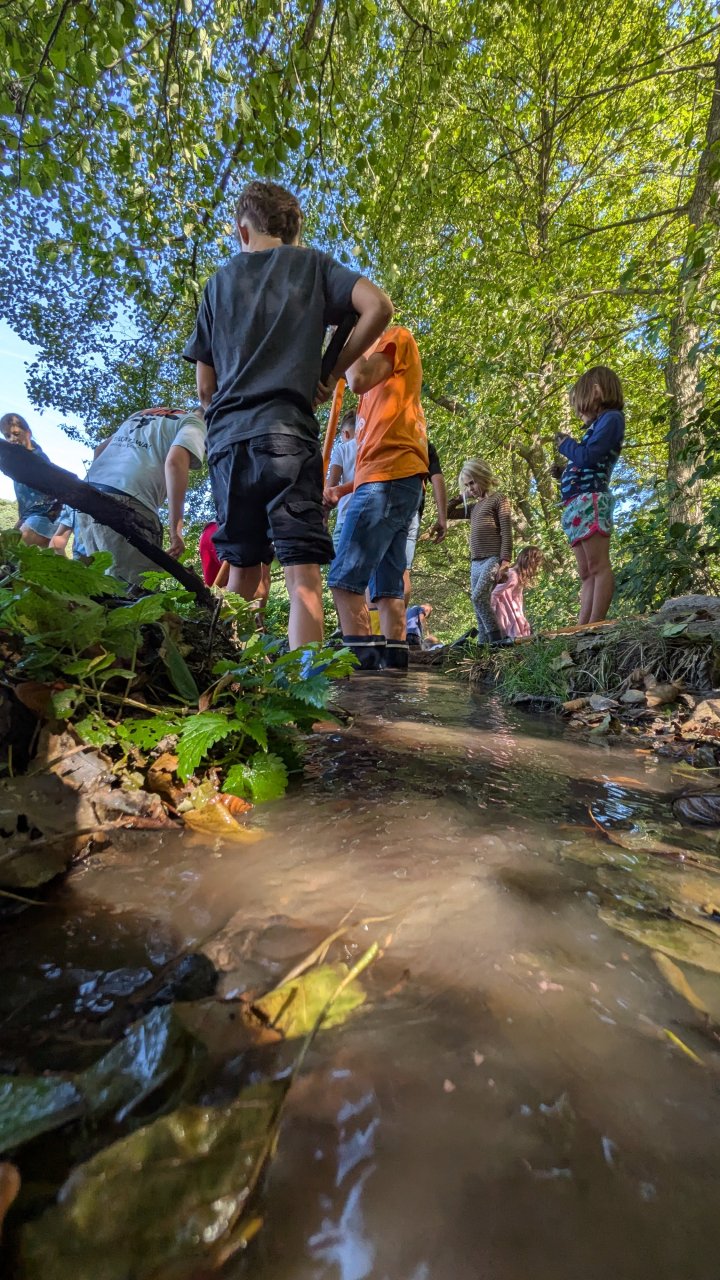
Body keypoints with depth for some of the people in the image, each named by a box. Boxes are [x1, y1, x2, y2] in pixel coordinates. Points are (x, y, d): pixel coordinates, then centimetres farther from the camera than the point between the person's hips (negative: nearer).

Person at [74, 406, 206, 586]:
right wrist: (176, 529, -14)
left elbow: (100, 449, 30)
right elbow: (175, 461, -11)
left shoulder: (143, 413, 31)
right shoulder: (196, 424, 9)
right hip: (127, 504, -8)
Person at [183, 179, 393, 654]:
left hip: (226, 437, 4)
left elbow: (205, 386, 18)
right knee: (303, 572, -9)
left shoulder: (219, 281, 23)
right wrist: (332, 372, 7)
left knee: (242, 572, 10)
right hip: (285, 431, -4)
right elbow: (378, 307, 0)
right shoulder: (311, 263, 16)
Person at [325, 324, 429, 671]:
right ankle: (393, 659, 2)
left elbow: (359, 380, -11)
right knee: (388, 584, 3)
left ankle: (361, 658, -21)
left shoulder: (397, 336, 8)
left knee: (345, 578, -17)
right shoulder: (379, 383, 32)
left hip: (389, 480, -10)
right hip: (391, 481, 10)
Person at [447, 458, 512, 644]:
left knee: (478, 597, -22)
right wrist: (461, 496, 21)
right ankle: (484, 644, 2)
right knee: (480, 604, 1)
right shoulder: (474, 507, 23)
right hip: (475, 563, 7)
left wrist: (505, 560, -16)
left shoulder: (498, 499, 4)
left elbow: (506, 531, -6)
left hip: (492, 559, -7)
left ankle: (496, 639, -16)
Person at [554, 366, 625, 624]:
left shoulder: (611, 417, 1)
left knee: (598, 567, -13)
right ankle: (581, 630, 3)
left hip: (590, 501, -10)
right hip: (577, 504, 10)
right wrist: (564, 473, 15)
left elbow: (586, 457, -13)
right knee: (586, 574, 3)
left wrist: (565, 443, 4)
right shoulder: (598, 425, 26)